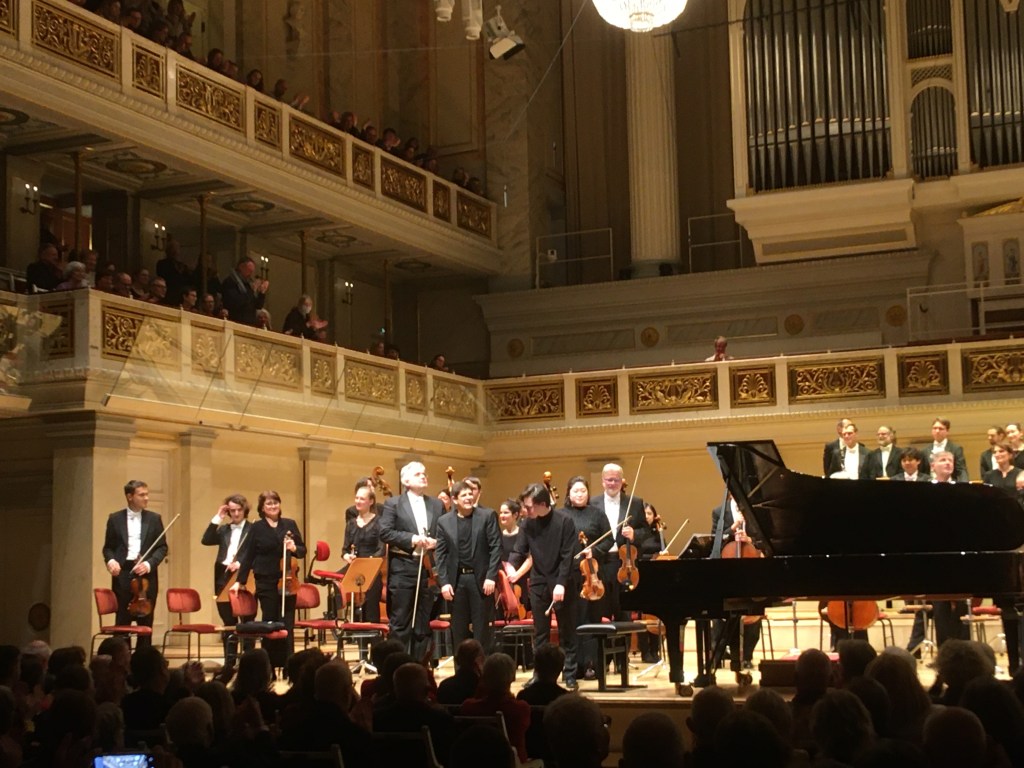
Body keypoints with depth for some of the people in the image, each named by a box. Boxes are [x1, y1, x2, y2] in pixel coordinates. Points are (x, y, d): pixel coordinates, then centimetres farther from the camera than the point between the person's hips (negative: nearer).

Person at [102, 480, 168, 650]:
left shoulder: (154, 519, 7)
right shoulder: (115, 518, 6)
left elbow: (162, 547, 5)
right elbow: (108, 547, 8)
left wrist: (149, 563, -11)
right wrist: (110, 560, -13)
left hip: (146, 575, 1)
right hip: (122, 574, -1)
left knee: (145, 623, 4)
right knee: (122, 622, 1)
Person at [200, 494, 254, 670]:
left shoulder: (253, 529, 0)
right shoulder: (224, 529, 15)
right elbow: (206, 540, 0)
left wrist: (241, 563, -20)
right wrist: (217, 518, -2)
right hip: (224, 578, 5)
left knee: (247, 623, 1)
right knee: (229, 624, 10)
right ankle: (229, 663, 14)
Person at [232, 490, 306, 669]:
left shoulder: (290, 524, 7)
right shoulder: (257, 528, 2)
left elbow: (303, 550, 8)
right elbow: (248, 556, 2)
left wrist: (294, 548, -13)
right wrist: (240, 581, 0)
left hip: (287, 581, 1)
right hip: (266, 582, -1)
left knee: (287, 624, 1)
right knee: (269, 623, 2)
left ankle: (287, 666, 6)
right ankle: (269, 666, 10)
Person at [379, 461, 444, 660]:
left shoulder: (436, 505, 14)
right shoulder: (393, 503, 2)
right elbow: (385, 533, -8)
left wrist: (436, 542, -9)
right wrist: (412, 539, -17)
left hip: (428, 568, 4)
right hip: (402, 568, -4)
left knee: (423, 624, 7)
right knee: (400, 623, -1)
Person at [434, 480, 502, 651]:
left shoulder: (487, 516, -1)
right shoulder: (444, 521, 4)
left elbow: (496, 547, -4)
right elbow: (441, 554, 4)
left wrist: (491, 576, -12)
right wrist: (443, 582, -5)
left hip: (480, 578, -2)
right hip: (456, 580, 2)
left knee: (482, 628, 2)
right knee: (458, 629, 8)